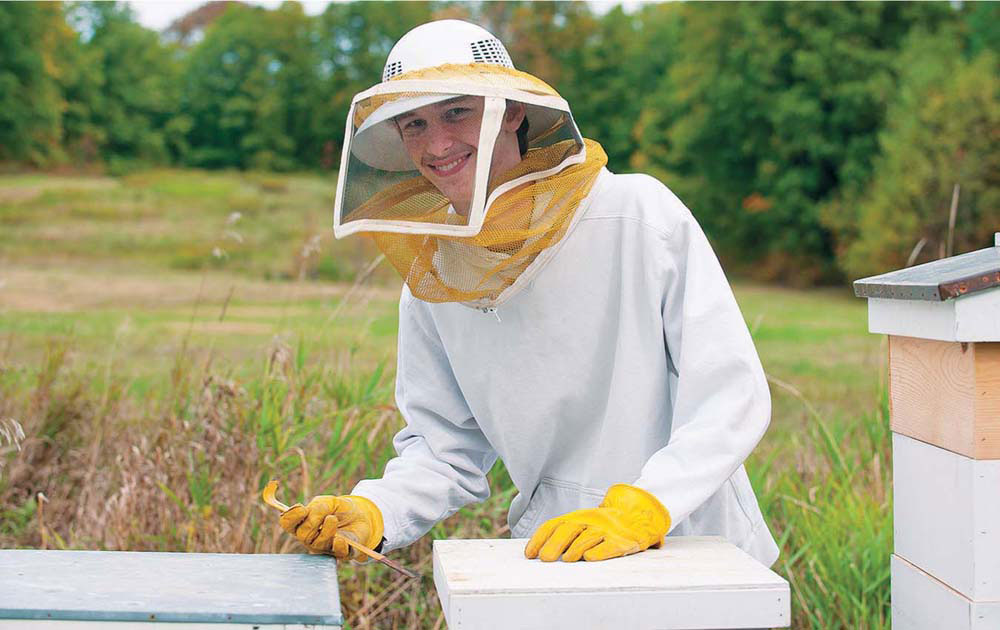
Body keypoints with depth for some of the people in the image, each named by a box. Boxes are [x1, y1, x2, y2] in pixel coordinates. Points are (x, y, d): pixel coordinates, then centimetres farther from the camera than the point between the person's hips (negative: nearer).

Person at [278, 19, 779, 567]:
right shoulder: (430, 283, 6)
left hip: (696, 543, -3)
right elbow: (443, 449, 11)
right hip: (553, 555, 4)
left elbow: (732, 393, -11)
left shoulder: (638, 213, -8)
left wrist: (639, 509, -23)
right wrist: (373, 513, -8)